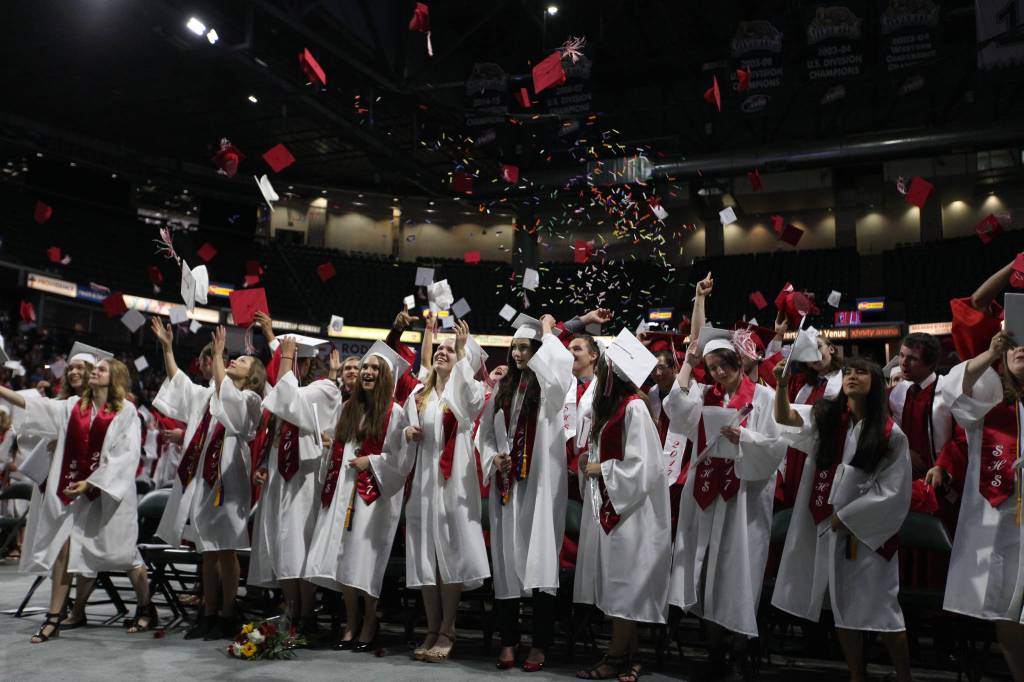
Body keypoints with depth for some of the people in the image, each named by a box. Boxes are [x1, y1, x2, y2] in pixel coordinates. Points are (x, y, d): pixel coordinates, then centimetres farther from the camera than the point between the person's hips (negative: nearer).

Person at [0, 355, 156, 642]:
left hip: (107, 491, -4)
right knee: (63, 548, -2)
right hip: (72, 488, 4)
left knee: (122, 550, 2)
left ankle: (146, 608, 18)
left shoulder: (126, 410, -4)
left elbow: (126, 454, -10)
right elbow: (35, 405, 1)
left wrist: (90, 482, -14)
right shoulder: (73, 405, 11)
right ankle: (53, 619, 6)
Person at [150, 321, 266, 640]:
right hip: (200, 479, 7)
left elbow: (225, 393, -21)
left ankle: (227, 616, 6)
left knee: (225, 551, -2)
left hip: (226, 479, -7)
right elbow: (177, 381, 24)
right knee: (207, 551, 11)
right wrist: (167, 347, 18)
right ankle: (209, 613, 18)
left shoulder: (249, 399, -2)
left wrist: (217, 355, -22)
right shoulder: (208, 395, 19)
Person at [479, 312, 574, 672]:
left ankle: (539, 644, 5)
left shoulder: (549, 386, -1)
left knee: (540, 560, -4)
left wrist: (547, 331, -8)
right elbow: (486, 433, 16)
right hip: (506, 485, 5)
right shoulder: (503, 388, 13)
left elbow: (560, 361, -25)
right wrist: (493, 458, -4)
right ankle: (508, 640, 15)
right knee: (506, 560, 6)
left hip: (540, 483, -4)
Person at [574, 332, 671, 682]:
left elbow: (640, 465, -18)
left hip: (627, 507, -9)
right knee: (614, 582, 11)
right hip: (606, 504, 9)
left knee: (623, 582, 0)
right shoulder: (606, 405, 11)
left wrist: (601, 469, -10)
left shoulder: (633, 408, -15)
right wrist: (587, 461, 6)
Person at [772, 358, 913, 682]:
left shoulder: (891, 435, -5)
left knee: (880, 606, 0)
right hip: (828, 528, 3)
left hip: (868, 530, -3)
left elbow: (892, 491, -6)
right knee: (843, 605, 10)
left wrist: (846, 516, -8)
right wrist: (782, 385, -32)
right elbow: (784, 417, -13)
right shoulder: (826, 416, 3)